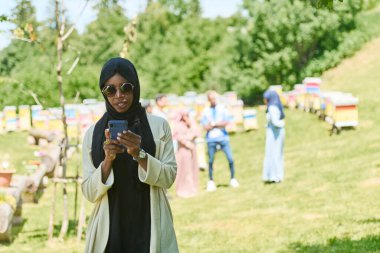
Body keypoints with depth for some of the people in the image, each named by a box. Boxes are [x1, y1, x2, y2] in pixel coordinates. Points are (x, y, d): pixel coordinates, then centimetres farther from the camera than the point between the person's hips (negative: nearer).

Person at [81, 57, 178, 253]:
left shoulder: (159, 126, -1)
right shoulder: (93, 133, 1)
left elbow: (169, 177, -5)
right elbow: (89, 193, -2)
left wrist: (139, 155, -18)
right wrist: (108, 161, -17)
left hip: (149, 227, 0)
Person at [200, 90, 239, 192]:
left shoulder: (222, 109, 8)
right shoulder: (205, 111, 5)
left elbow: (226, 122, -2)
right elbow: (206, 127, -3)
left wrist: (213, 124, -5)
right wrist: (219, 124, -5)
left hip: (223, 137, 1)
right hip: (211, 139, -1)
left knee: (230, 158, -5)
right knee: (211, 161, -1)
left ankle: (233, 179, 9)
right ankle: (211, 181, 12)